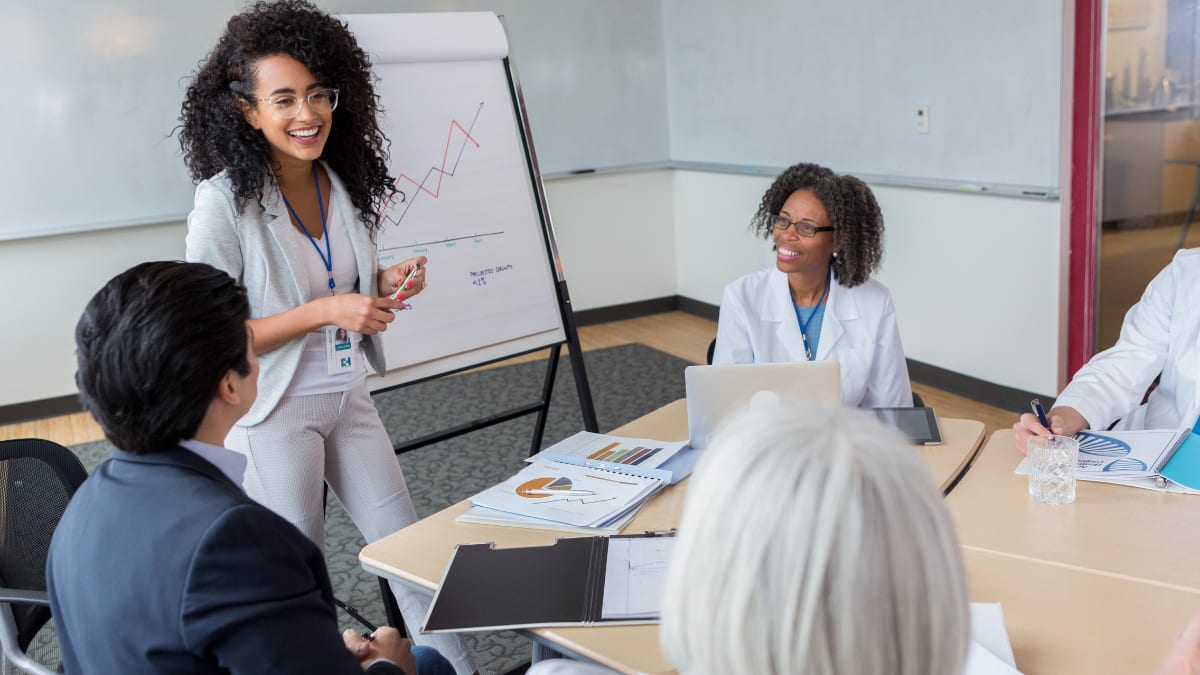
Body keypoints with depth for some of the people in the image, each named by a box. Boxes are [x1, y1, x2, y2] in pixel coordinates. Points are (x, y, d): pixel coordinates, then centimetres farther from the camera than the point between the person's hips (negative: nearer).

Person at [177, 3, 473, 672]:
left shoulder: (345, 184, 1)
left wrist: (386, 285, -6)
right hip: (277, 411, -6)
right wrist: (326, 310, -24)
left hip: (349, 397, 6)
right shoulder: (225, 201, -18)